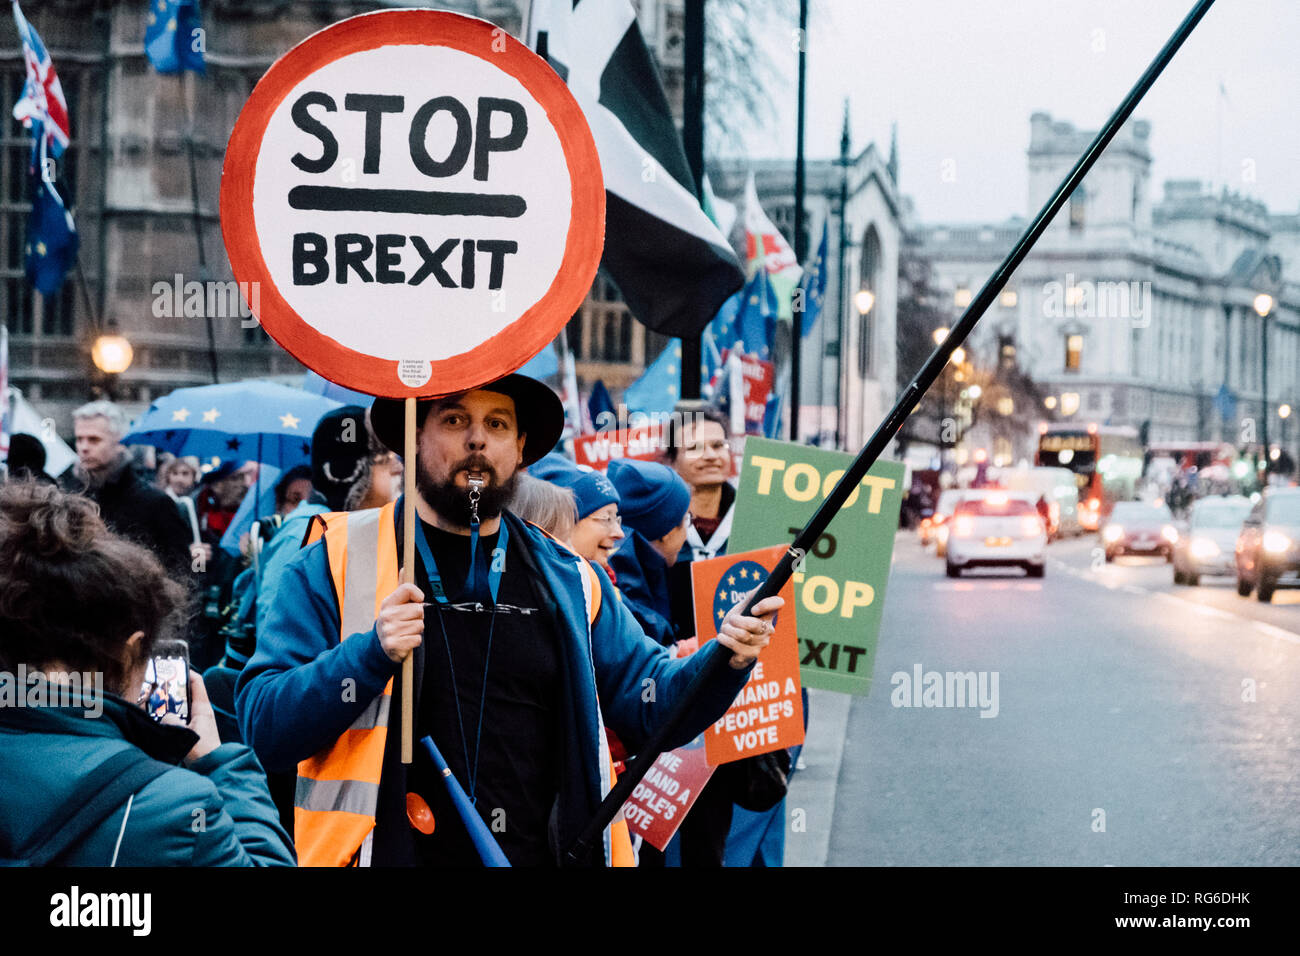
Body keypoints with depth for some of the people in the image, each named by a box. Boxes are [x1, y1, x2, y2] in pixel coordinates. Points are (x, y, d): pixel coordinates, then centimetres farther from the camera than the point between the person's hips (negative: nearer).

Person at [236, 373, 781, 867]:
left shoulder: (569, 579, 12)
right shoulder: (335, 563, 0)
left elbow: (651, 706, 11)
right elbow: (263, 726, -6)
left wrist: (725, 660, -7)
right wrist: (371, 655, -20)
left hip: (543, 854, 3)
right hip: (394, 854, -3)